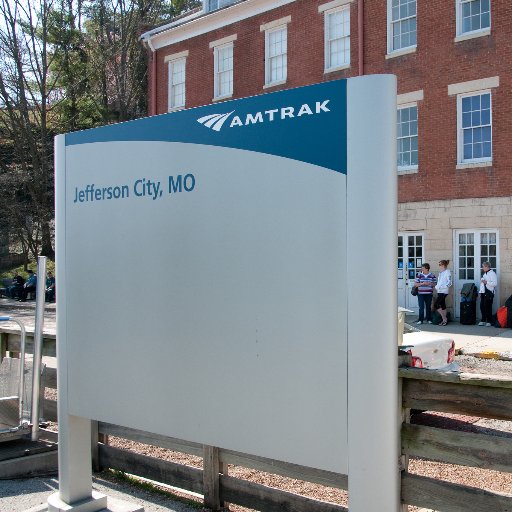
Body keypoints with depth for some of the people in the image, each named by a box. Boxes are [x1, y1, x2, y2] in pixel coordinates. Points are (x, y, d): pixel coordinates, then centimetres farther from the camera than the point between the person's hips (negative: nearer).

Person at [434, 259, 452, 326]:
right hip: (439, 291, 8)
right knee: (442, 305, 9)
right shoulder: (440, 272, 16)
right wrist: (436, 286, 5)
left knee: (436, 305, -13)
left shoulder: (447, 272, -8)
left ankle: (444, 319, -4)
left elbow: (449, 283, -14)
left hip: (444, 291, -8)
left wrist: (441, 287, -20)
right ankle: (445, 319, 13)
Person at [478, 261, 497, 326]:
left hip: (489, 293, -8)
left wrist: (486, 282, -21)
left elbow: (495, 283, -18)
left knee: (488, 307, -6)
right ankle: (483, 320, 15)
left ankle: (489, 321, 2)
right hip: (483, 293, 8)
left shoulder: (492, 273, -7)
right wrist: (480, 293, 21)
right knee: (482, 306, 6)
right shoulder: (484, 274, 20)